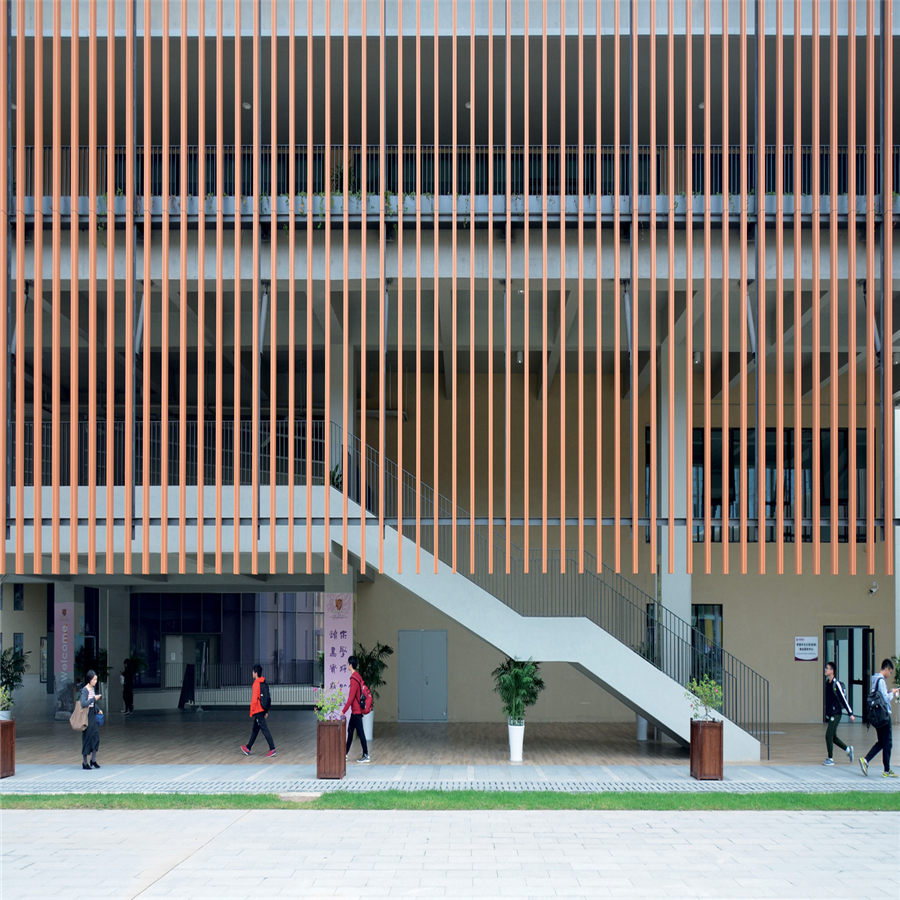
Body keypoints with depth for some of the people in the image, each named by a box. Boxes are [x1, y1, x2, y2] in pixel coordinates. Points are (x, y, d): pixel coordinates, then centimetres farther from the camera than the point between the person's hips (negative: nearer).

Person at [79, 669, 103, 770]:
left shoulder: (92, 689, 9)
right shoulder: (85, 690, -15)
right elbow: (83, 704, -27)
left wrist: (98, 709, 7)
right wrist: (94, 698, -26)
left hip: (93, 716, 8)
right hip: (87, 716, -8)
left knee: (96, 737, 7)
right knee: (87, 738, -1)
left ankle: (93, 760, 19)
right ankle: (85, 762, 9)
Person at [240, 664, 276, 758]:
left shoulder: (256, 684, -16)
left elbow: (254, 699, -18)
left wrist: (251, 712, -11)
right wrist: (266, 711, 18)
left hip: (258, 711, -9)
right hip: (262, 710, 9)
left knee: (264, 730, -8)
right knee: (255, 730, 17)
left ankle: (272, 749, -10)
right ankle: (248, 748, 27)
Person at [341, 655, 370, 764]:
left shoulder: (354, 678, -20)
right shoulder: (358, 676, 10)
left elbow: (351, 697, -22)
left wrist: (344, 711, -18)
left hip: (356, 711, -10)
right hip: (356, 710, 10)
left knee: (360, 732, -4)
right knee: (350, 731, 14)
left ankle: (366, 756, 0)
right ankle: (345, 754, 20)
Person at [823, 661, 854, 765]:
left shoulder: (836, 684, -15)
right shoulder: (827, 683, 9)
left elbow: (844, 699, -15)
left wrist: (850, 713, -14)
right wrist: (827, 713, 23)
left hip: (836, 714, -9)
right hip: (830, 714, 9)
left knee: (829, 735, -9)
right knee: (833, 737, 14)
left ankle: (830, 759, -1)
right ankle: (848, 750, 30)